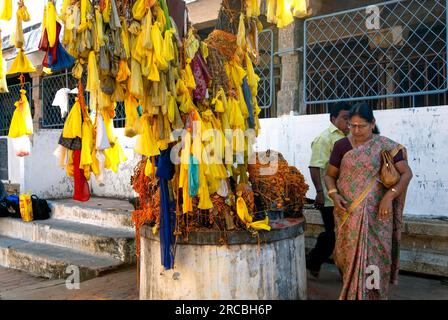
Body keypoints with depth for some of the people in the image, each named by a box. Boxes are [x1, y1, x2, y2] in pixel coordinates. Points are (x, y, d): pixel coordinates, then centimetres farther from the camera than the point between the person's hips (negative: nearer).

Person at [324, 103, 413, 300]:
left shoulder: (386, 146, -2)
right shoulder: (341, 146, 2)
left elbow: (406, 173, -5)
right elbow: (329, 175, 9)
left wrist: (389, 196, -17)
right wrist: (334, 194, -10)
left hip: (377, 213, -1)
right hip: (348, 212, 1)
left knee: (375, 255, 2)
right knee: (351, 255, 6)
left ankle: (374, 295, 18)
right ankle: (353, 294, 24)